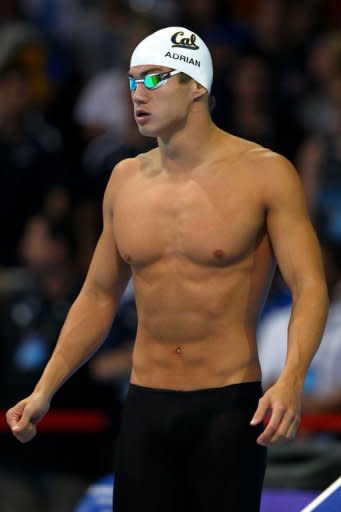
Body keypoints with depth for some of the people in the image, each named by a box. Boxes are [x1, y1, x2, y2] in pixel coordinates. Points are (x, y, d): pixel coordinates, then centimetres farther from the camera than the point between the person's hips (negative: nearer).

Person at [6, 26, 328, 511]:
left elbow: (310, 289, -10)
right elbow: (98, 297, 17)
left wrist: (290, 382, -27)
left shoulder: (263, 173, -5)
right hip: (145, 407, 4)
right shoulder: (126, 180, 9)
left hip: (228, 409, -4)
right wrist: (44, 390, 8)